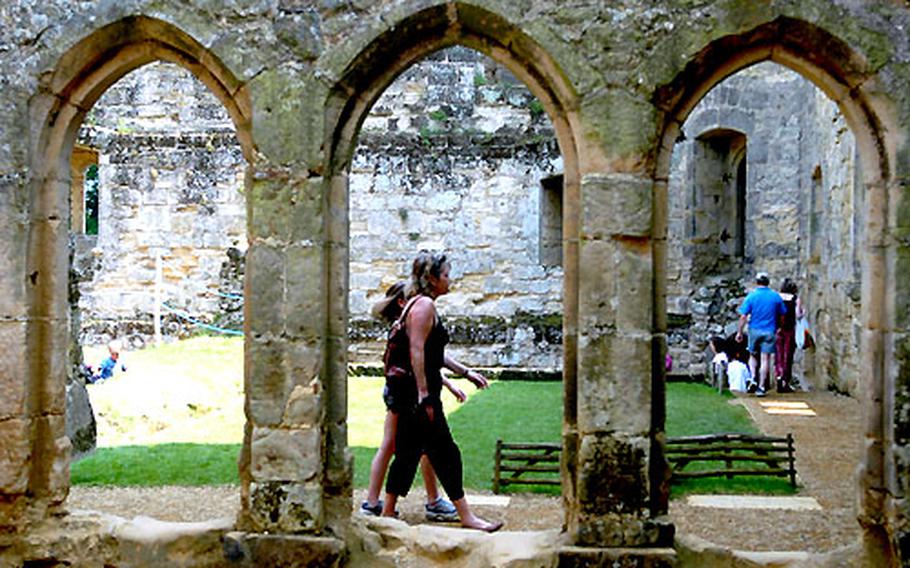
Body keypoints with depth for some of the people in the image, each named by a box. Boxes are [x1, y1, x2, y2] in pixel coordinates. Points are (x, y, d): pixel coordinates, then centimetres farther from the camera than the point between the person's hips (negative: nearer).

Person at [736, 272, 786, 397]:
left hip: (754, 330, 0)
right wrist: (779, 328, 24)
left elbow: (743, 316, -8)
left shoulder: (751, 296, -4)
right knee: (765, 359, 2)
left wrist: (739, 332, -1)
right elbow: (782, 314, 9)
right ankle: (761, 387, 1)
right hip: (769, 331, 0)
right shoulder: (775, 296, 1)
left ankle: (753, 377, -3)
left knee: (753, 356, 18)